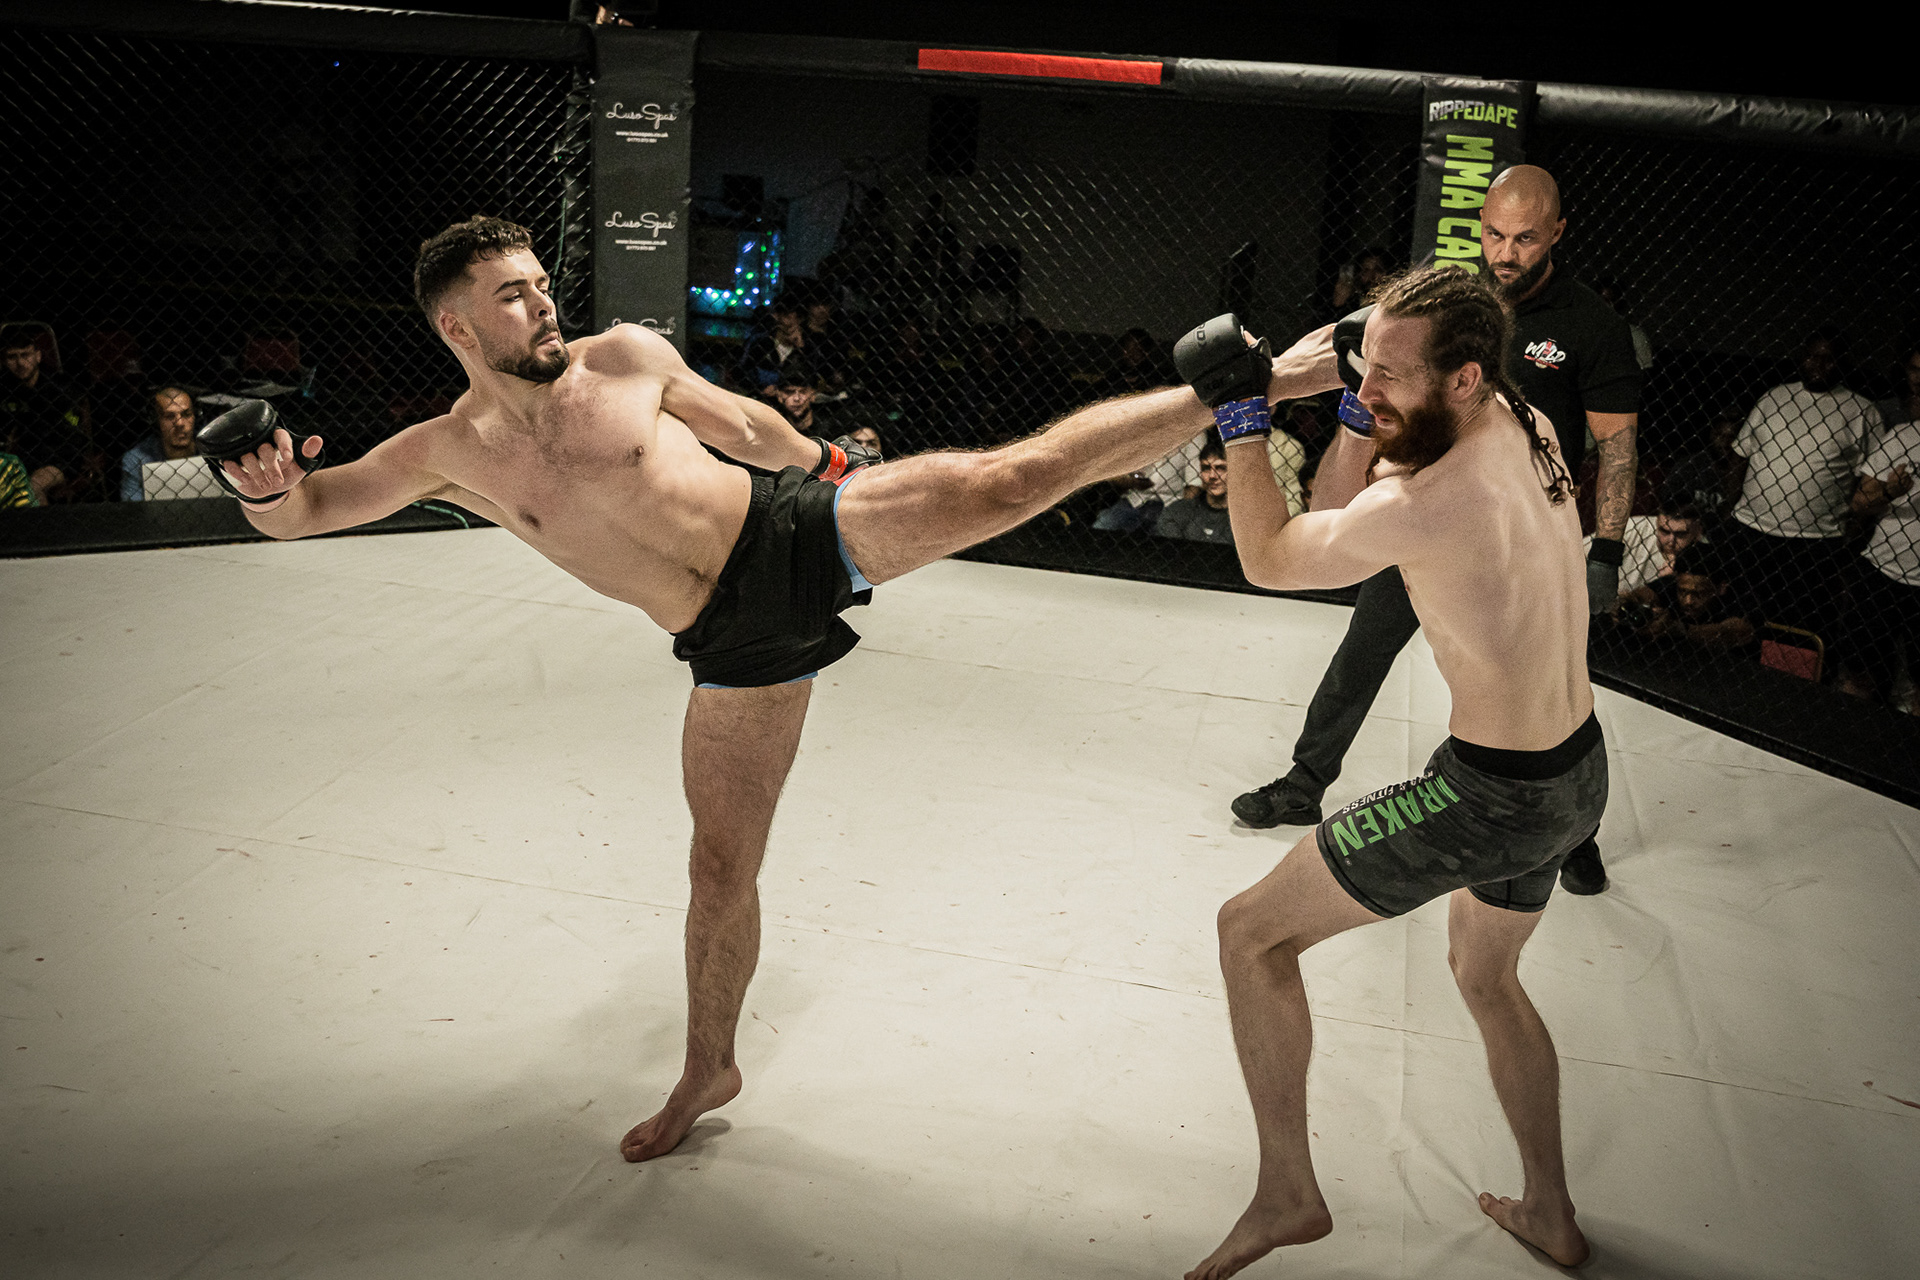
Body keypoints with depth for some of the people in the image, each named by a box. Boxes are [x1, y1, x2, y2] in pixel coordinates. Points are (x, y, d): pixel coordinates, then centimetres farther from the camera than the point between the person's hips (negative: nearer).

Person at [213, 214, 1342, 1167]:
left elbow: (747, 423, 14)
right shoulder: (447, 453, 2)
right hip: (739, 645, 2)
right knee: (723, 866, 9)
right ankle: (708, 1073, 31)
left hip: (799, 533, -1)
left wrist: (837, 483, 24)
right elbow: (299, 514, 2)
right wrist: (264, 483, -22)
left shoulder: (627, 356, 0)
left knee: (1008, 480, -21)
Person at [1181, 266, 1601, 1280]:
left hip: (1492, 796, -9)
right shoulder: (1524, 426, -1)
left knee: (1251, 932, 4)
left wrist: (1240, 416, -8)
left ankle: (1288, 1193, 13)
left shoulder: (1429, 508, -28)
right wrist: (1367, 411, -4)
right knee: (1486, 978, 31)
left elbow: (1267, 560, -11)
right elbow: (1340, 512, 11)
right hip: (1577, 771, 9)